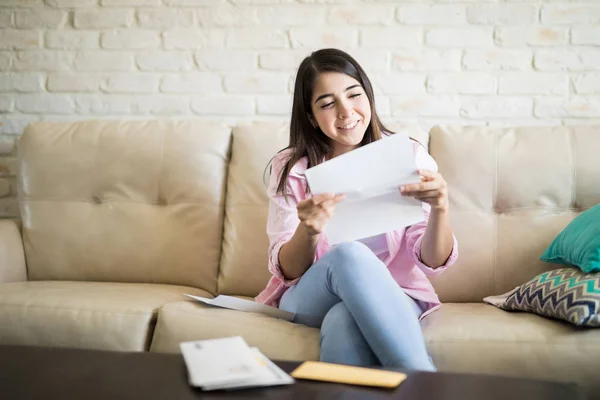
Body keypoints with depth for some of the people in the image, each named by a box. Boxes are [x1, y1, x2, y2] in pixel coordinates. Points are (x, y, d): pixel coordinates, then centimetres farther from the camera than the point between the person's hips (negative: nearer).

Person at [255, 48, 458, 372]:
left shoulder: (409, 157, -2)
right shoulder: (291, 169, 0)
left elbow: (431, 262, -7)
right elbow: (287, 271, -5)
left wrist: (439, 210, -28)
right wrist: (308, 231, -28)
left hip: (392, 298, -1)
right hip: (310, 301, 1)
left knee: (344, 321, -37)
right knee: (348, 255, -34)